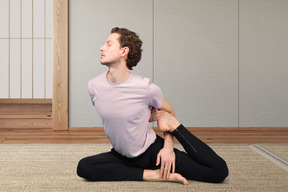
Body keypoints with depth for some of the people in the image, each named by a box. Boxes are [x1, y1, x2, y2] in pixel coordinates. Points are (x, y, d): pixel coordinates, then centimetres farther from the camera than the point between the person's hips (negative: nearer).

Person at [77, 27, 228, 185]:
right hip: (121, 155, 4)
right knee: (83, 167, -26)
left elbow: (169, 112, 2)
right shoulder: (94, 86, -10)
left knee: (219, 171, -15)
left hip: (153, 151, -4)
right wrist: (144, 116, -9)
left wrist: (168, 147, -9)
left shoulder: (146, 87, -18)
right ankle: (151, 174, -16)